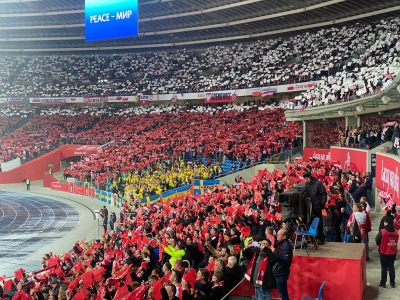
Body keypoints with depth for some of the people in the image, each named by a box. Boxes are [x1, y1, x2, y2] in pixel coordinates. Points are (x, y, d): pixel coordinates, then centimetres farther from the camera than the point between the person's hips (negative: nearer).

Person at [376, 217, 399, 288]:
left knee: (384, 268, 5)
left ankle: (383, 283, 10)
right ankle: (392, 283, 17)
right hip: (393, 253, 4)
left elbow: (377, 240, -9)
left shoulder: (382, 231, -17)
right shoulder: (396, 232, -2)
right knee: (391, 267, 13)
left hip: (384, 252, -4)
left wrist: (380, 245, 11)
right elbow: (396, 241, 7)